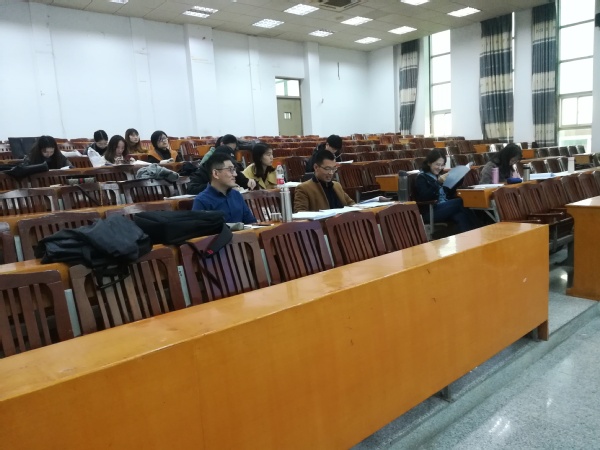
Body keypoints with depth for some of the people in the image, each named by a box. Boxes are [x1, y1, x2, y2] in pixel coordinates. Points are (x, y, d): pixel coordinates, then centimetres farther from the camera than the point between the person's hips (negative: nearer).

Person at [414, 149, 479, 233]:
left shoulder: (438, 176, 21)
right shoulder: (421, 177, 0)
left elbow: (450, 194, 20)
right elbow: (424, 197, -17)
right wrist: (438, 183, -24)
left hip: (446, 207, 6)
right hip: (430, 212, -6)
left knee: (461, 217, -27)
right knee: (460, 202, -24)